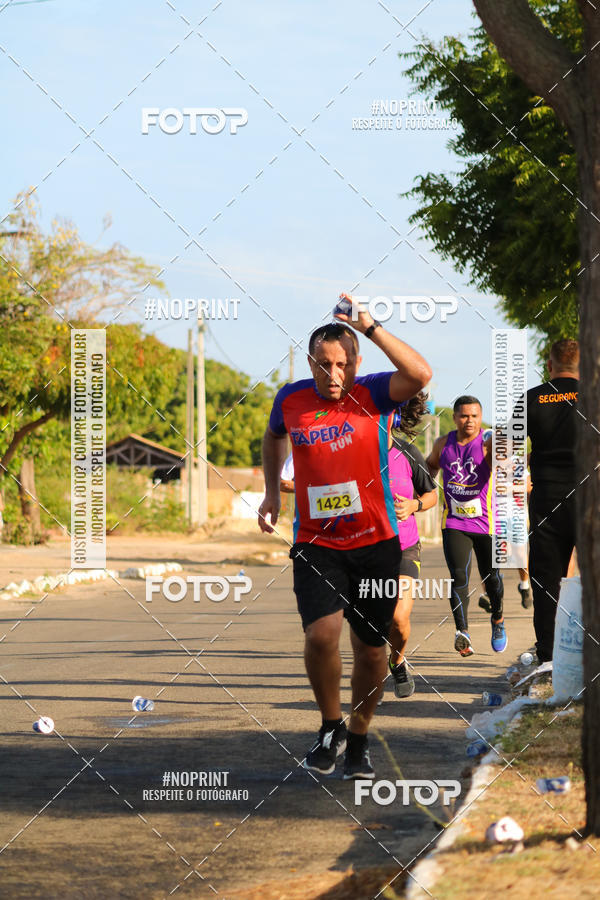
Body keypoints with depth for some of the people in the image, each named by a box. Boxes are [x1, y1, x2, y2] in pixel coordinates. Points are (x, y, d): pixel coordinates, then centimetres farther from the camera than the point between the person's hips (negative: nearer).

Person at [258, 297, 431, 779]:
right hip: (316, 545, 0)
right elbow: (274, 437, 25)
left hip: (375, 543, 0)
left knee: (371, 648, 8)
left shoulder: (372, 394, -7)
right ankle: (331, 727, 3)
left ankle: (359, 739, 30)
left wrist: (371, 328, -28)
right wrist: (272, 494, 18)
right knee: (321, 634, -20)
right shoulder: (291, 399, 1)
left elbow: (421, 375, -28)